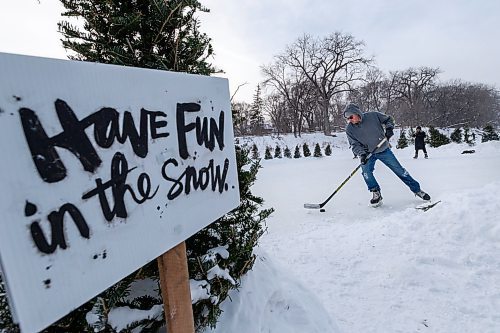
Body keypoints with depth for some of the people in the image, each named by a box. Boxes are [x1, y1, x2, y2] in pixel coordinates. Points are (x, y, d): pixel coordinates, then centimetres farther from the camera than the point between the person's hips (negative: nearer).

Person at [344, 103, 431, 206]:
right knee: (366, 170, -23)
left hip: (384, 150, 0)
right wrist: (362, 154, -26)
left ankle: (417, 189, 24)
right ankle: (376, 194, -4)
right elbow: (355, 145, -10)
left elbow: (388, 119, 2)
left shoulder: (373, 116, -16)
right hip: (368, 154, 0)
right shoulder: (349, 129, -14)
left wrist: (389, 128, -15)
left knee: (399, 170, 6)